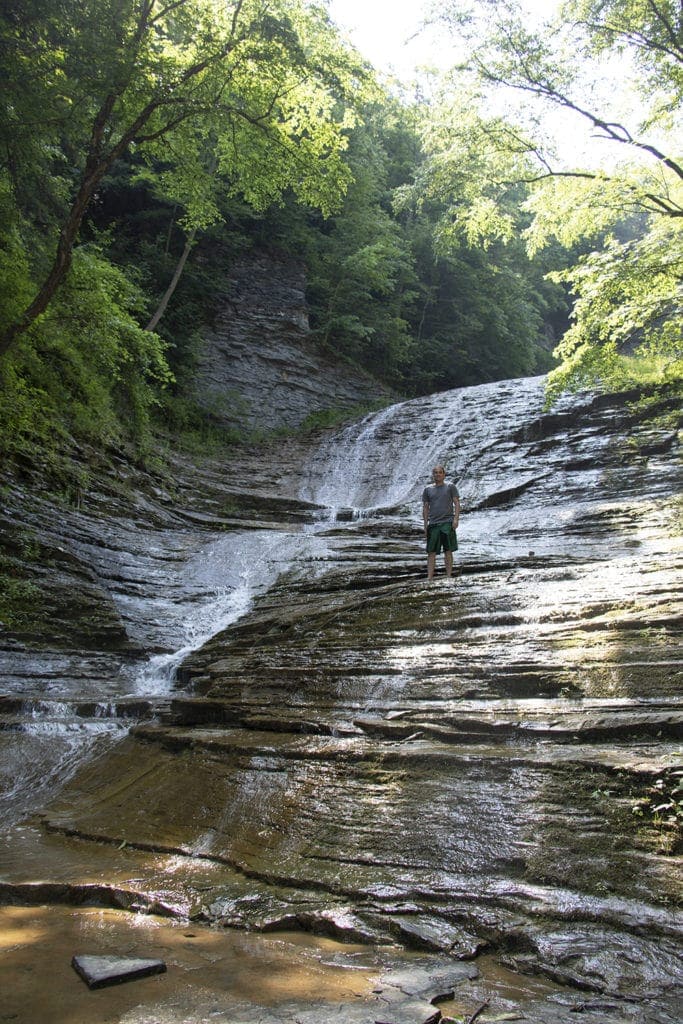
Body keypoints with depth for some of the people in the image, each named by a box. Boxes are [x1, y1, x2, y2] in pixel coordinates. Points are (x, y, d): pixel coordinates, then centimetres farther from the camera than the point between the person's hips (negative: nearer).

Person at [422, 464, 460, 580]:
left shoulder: (450, 487, 7)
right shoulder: (428, 490, 14)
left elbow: (457, 503, 2)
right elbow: (425, 508, 14)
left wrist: (456, 519, -10)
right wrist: (425, 525, 8)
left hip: (447, 523, -2)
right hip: (433, 524, 2)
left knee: (448, 551, -2)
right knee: (431, 552, -2)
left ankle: (448, 576, 1)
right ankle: (429, 578, -2)